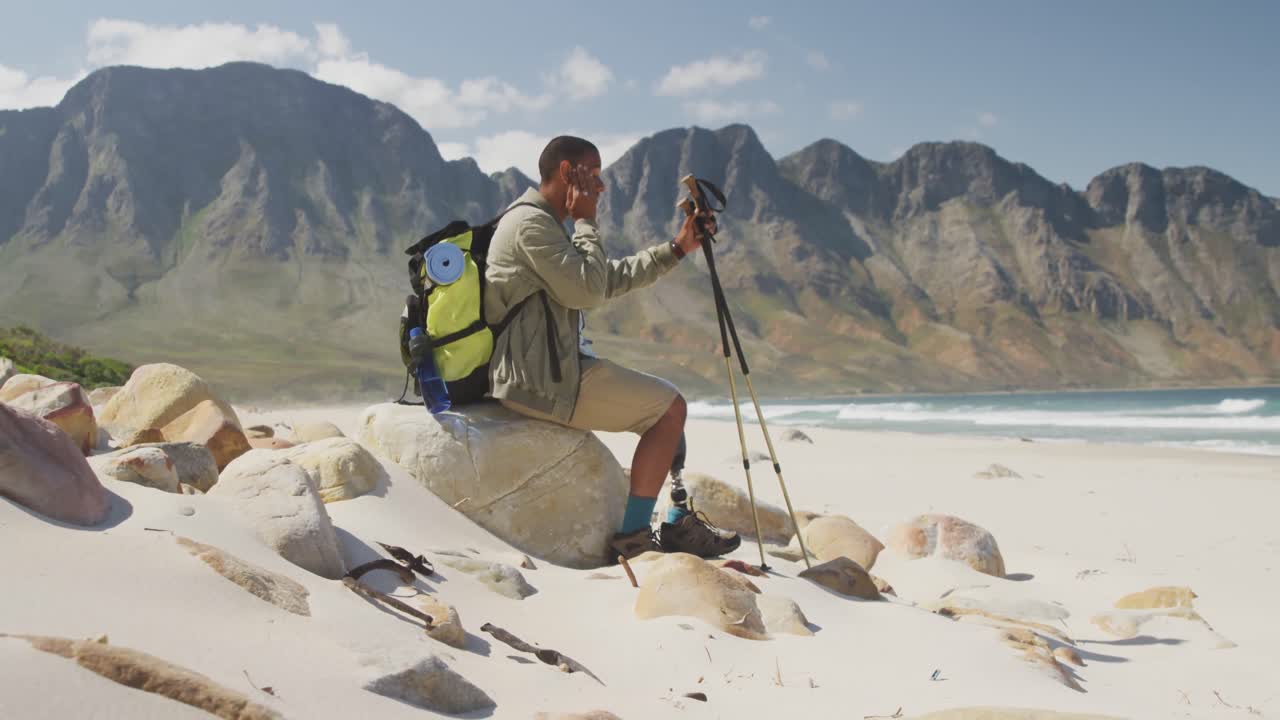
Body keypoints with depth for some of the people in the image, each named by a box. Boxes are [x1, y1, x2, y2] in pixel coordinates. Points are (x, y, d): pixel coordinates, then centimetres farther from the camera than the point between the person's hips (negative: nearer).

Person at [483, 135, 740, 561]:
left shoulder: (545, 223, 20)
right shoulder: (531, 222, -13)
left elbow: (612, 279, 22)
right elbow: (589, 291, -19)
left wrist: (678, 249, 17)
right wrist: (587, 223, -7)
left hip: (549, 371, 11)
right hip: (542, 382, -11)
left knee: (665, 404, 17)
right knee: (669, 407, -7)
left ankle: (679, 525, 19)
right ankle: (633, 536, -3)